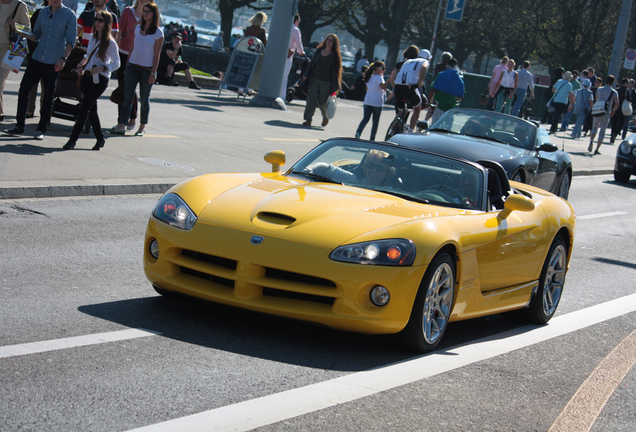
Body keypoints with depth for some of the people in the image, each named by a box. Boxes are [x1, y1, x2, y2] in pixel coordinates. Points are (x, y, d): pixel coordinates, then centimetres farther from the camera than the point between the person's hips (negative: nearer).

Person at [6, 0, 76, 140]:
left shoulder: (69, 15, -4)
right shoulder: (43, 12, 10)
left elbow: (70, 41, -5)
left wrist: (63, 59, -15)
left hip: (53, 62, -4)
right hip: (37, 58, 4)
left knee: (48, 96, 2)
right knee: (24, 89, 1)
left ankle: (41, 130, 13)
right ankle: (19, 126, 11)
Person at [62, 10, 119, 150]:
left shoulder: (110, 43, -8)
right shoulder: (92, 37, 12)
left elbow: (116, 64, -10)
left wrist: (102, 68, -25)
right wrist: (81, 65, 9)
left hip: (100, 79, -7)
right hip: (87, 76, 7)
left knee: (84, 107, -14)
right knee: (91, 109, 9)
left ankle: (73, 139, -12)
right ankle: (100, 139, 22)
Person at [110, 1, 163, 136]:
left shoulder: (158, 32, -3)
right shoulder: (138, 28, 11)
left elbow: (156, 54, -5)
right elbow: (132, 47, 16)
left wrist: (153, 72, -10)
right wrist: (127, 64, 13)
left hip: (147, 69, -4)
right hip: (133, 66, 4)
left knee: (144, 99, 4)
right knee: (127, 96, -7)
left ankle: (142, 127, 16)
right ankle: (121, 126, -12)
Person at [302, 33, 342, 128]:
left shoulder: (335, 55, -3)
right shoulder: (319, 51, 7)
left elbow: (336, 70, -4)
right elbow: (311, 63, 13)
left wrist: (335, 86, -9)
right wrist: (306, 75, 6)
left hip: (326, 83, -3)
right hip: (314, 80, 3)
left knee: (322, 102, 1)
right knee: (311, 99, -7)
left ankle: (325, 117, 28)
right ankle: (308, 119, -3)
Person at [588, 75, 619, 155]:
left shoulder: (599, 89, 5)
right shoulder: (614, 92, -2)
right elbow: (617, 104, -10)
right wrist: (613, 111, 6)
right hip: (606, 114, -2)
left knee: (594, 127, 17)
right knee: (602, 131, 6)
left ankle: (591, 141, -11)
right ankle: (597, 149, 0)